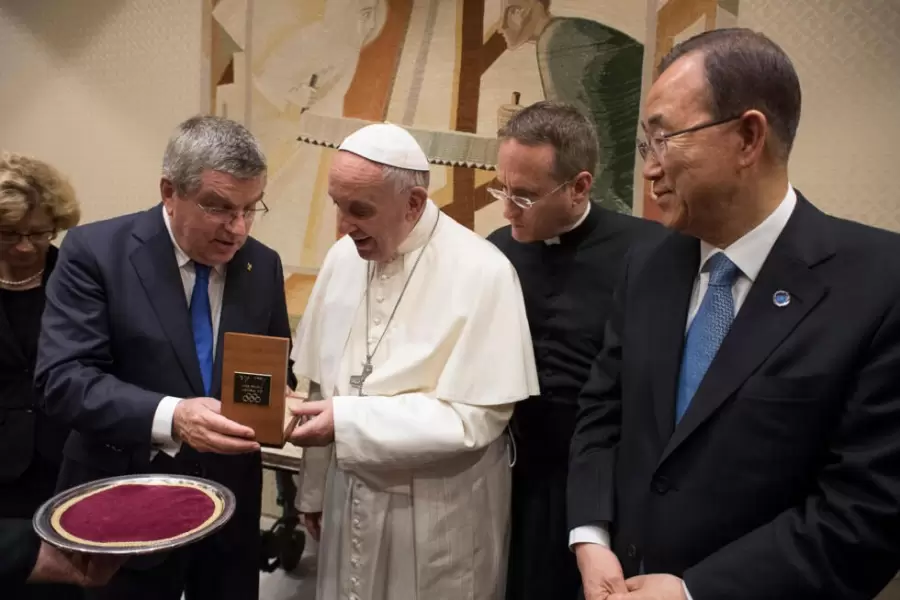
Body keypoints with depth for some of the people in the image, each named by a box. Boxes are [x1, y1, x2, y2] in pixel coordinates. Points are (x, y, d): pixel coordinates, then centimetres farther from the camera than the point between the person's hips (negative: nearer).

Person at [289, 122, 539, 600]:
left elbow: (474, 418, -20)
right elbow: (324, 382, 6)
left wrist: (347, 421, -24)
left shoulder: (482, 273, -19)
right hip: (348, 504, 5)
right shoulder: (342, 259, 0)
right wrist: (314, 489, 11)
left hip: (439, 523, -5)